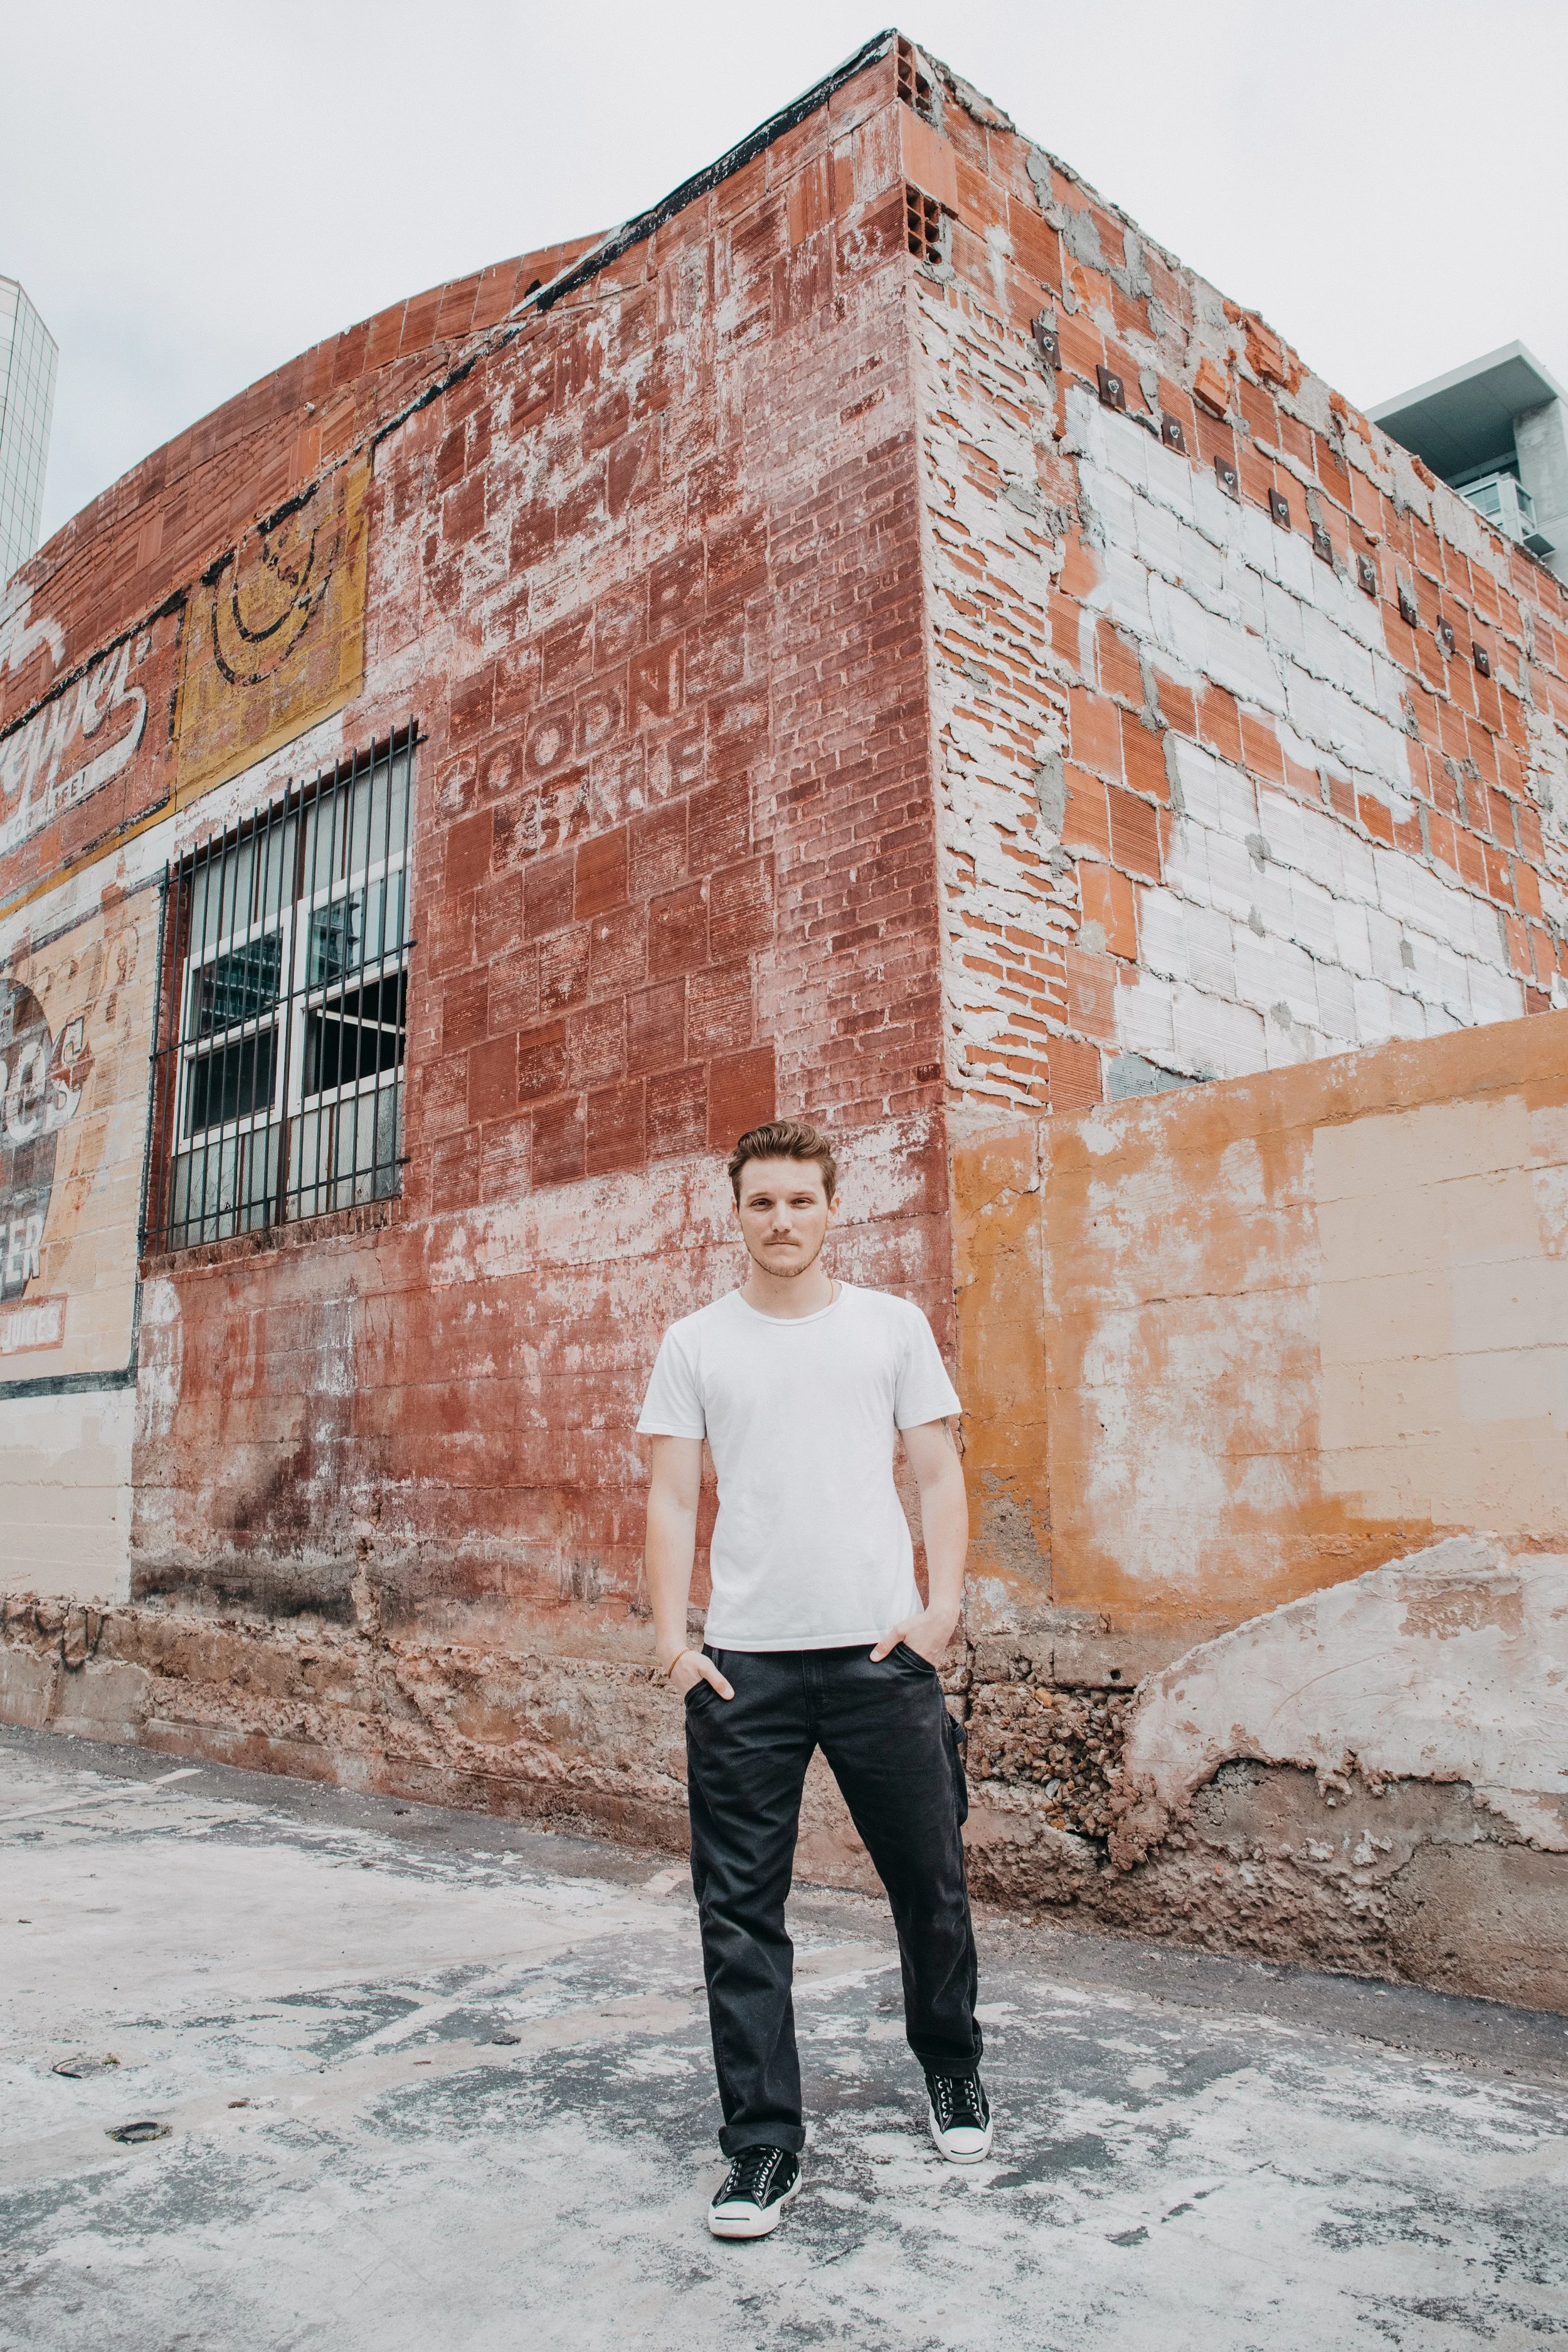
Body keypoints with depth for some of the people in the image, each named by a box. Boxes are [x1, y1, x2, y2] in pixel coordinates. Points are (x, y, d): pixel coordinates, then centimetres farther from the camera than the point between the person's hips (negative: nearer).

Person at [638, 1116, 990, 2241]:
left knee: (930, 1881, 12)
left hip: (881, 1651, 0)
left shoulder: (892, 1325, 5)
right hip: (744, 1663, 0)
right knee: (741, 1914, 4)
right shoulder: (697, 1342, 6)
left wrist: (942, 1607, -6)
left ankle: (953, 2068, 39)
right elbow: (673, 1497, 5)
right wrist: (672, 1638, -4)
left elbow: (939, 1474, 5)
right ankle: (765, 2145, 20)